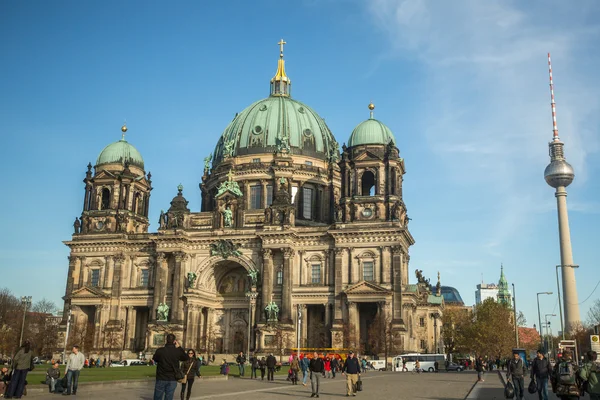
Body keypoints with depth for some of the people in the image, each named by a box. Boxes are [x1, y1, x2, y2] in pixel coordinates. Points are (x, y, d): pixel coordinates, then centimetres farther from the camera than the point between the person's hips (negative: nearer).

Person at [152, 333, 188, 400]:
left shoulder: (160, 350, -12)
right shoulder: (178, 351, -7)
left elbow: (155, 358, 10)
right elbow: (186, 358, 13)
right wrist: (179, 347, 12)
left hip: (161, 379, -1)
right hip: (172, 380, 1)